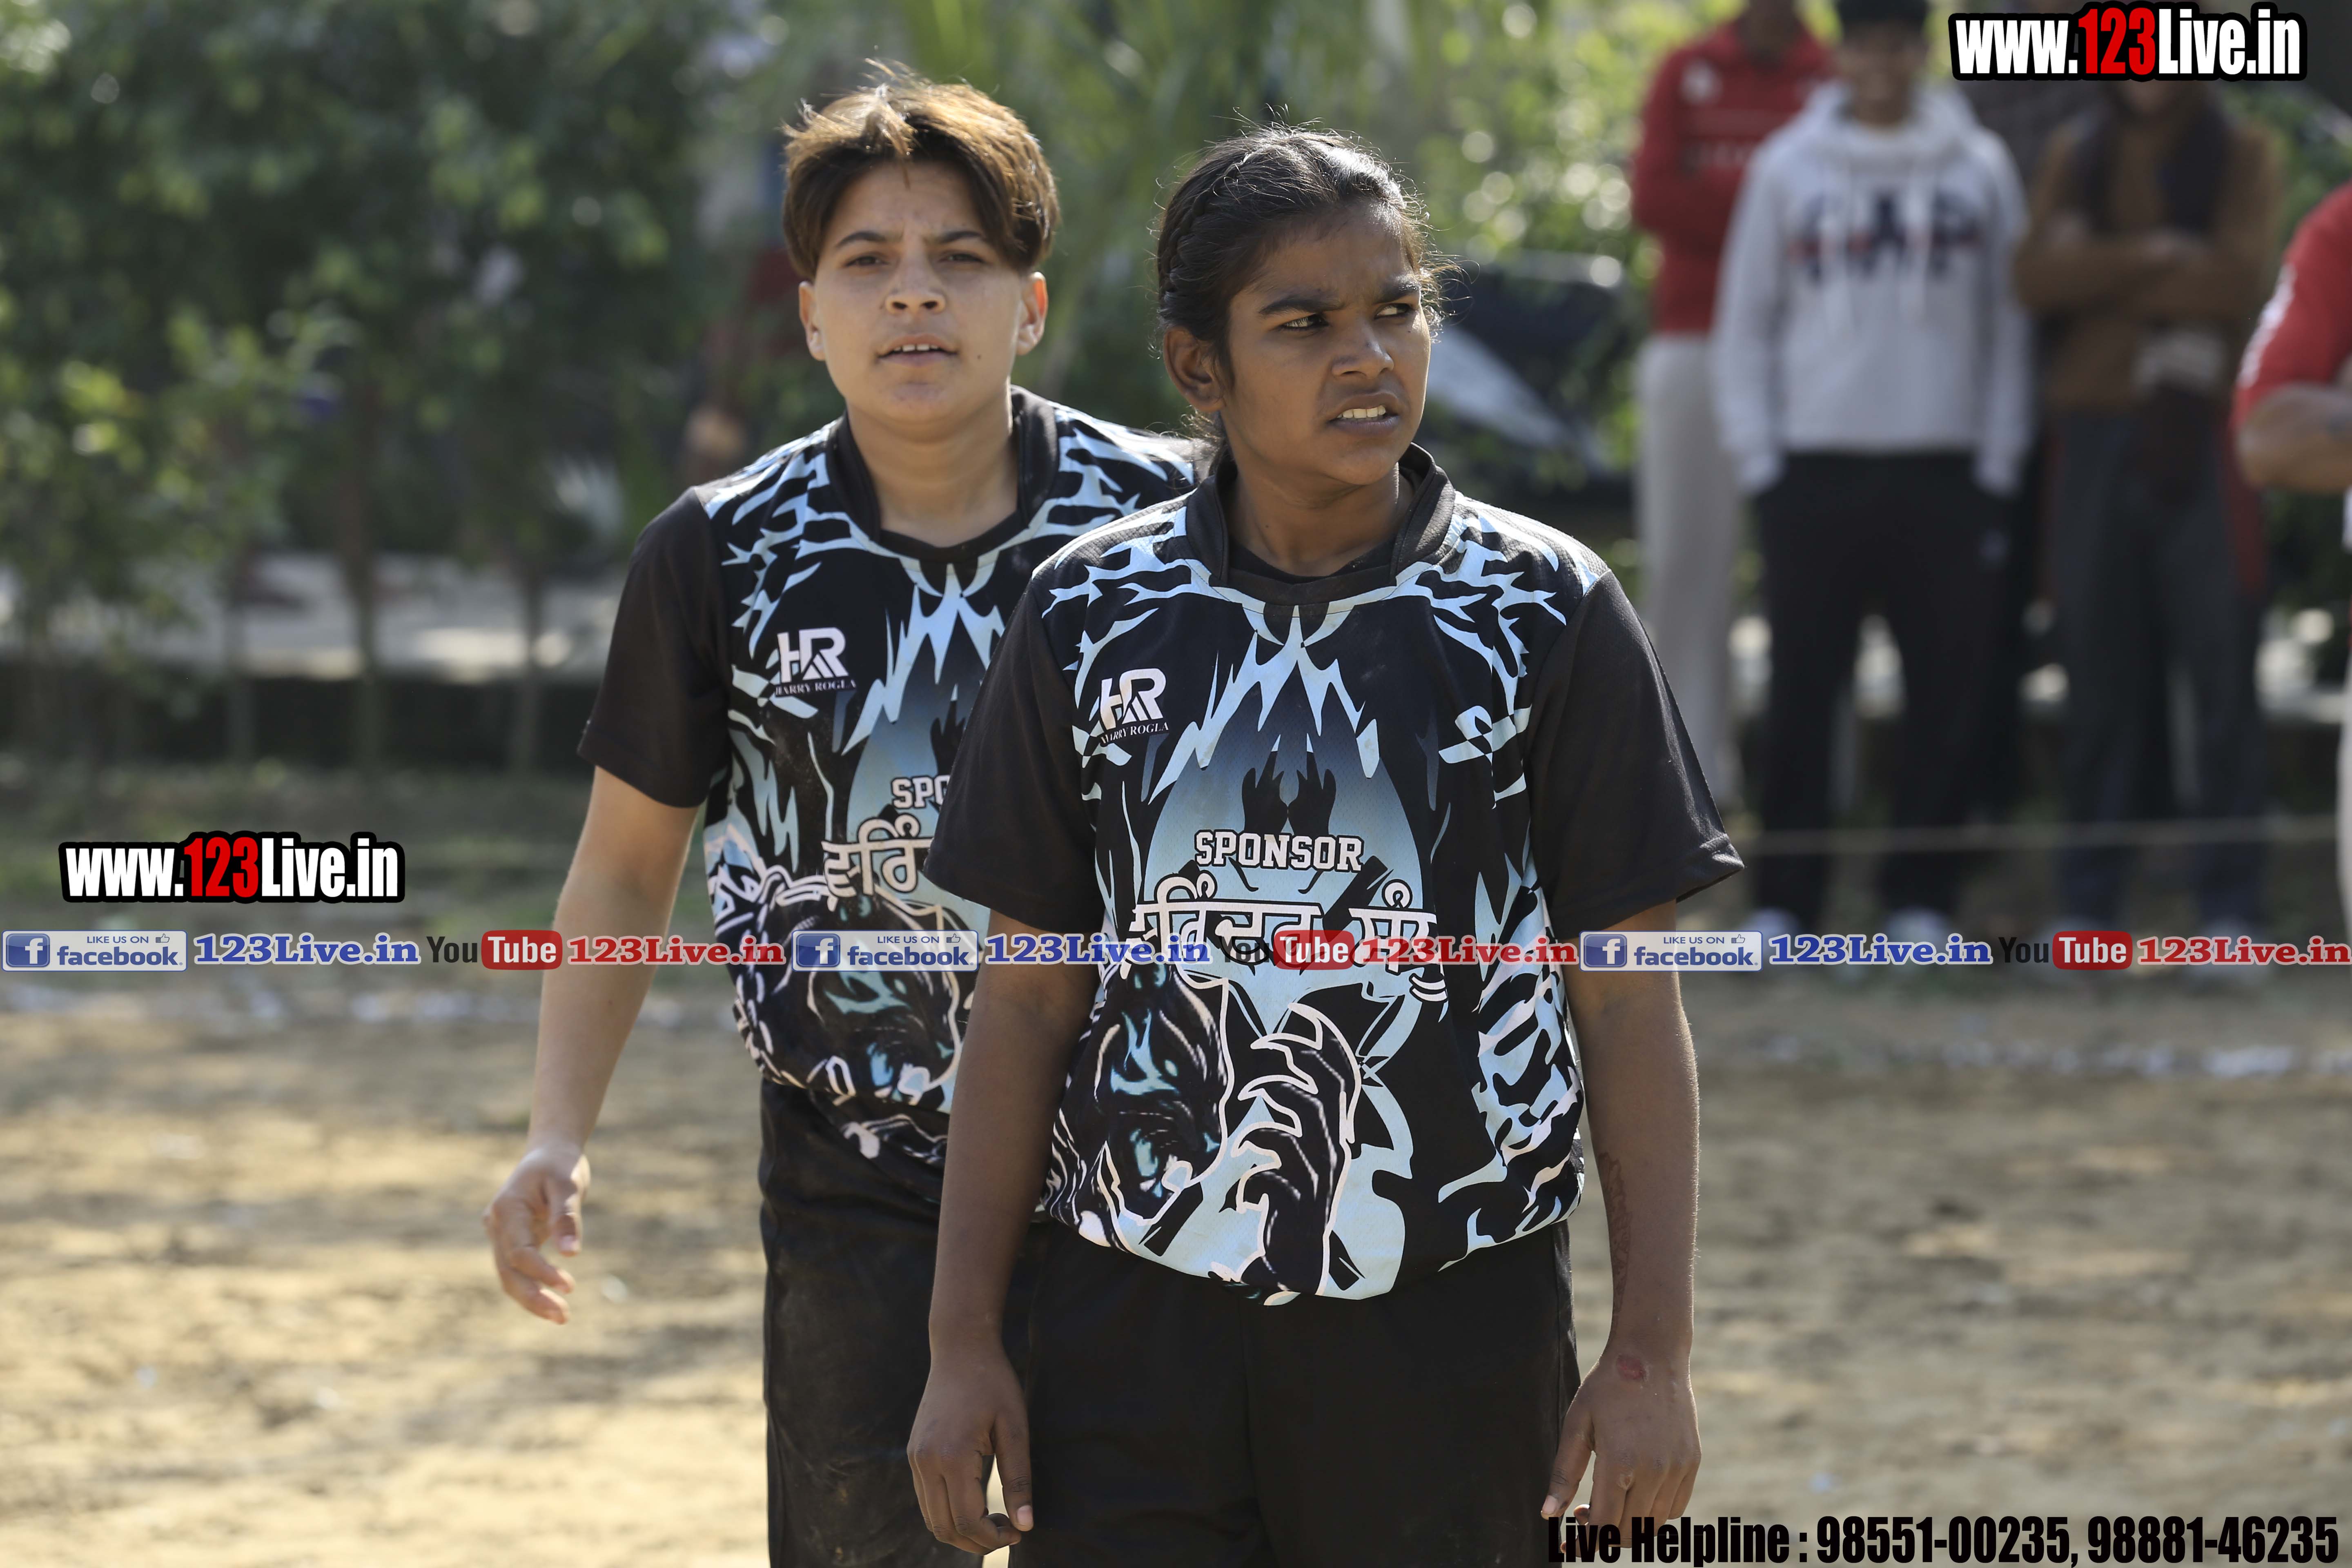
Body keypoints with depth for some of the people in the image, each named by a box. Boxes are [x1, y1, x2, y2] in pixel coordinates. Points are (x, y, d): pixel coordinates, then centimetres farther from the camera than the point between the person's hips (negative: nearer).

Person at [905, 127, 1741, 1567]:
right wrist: (966, 1343, 4)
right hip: (1140, 1319, 1)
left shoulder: (1548, 613, 0)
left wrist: (1654, 1352, -4)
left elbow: (1631, 1003, 0)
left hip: (1451, 1330, -1)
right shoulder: (1091, 619, 4)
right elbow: (1029, 1001, 8)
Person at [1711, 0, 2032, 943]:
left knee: (1946, 693, -1)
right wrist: (1757, 457, 1)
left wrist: (1998, 461, 2)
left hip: (1944, 472, 0)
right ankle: (1785, 902, 4)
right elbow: (1744, 323, 10)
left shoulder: (1978, 169, 8)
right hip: (1815, 470, 0)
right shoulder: (1788, 168, 8)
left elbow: (2009, 324, 10)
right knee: (1803, 690, -1)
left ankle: (1921, 900, 6)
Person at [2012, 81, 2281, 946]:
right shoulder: (2075, 155, 13)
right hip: (2095, 436, 2)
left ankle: (2230, 908, -3)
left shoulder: (2243, 156, 5)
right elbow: (2037, 274, -3)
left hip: (2201, 438, -2)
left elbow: (2237, 279, -10)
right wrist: (2156, 257, -11)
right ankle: (2087, 900, 9)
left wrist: (2102, 274, -5)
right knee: (2098, 678, 3)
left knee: (2222, 672, -5)